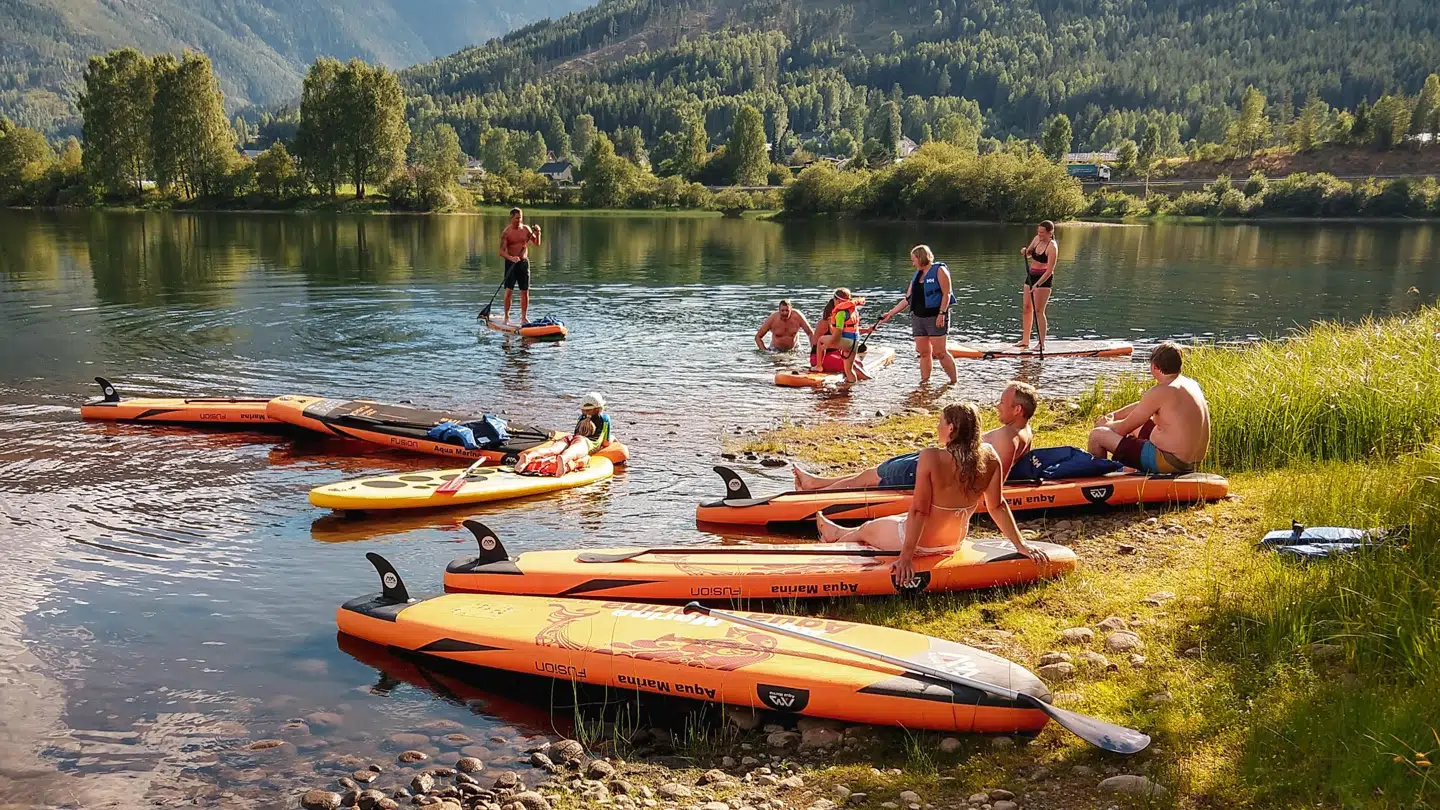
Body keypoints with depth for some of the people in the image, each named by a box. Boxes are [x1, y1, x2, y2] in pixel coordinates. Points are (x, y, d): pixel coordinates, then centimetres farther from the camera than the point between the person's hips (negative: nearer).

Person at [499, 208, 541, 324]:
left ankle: (524, 317, 14)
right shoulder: (506, 232, -8)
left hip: (524, 262, 3)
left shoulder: (526, 229, 4)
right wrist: (511, 258, -31)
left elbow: (537, 243, 11)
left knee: (525, 291, 5)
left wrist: (537, 233, -8)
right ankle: (506, 316, 3)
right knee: (508, 290, -7)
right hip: (511, 262, -3)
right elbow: (501, 252, -12)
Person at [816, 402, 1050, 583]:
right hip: (955, 539, 6)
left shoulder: (931, 457, -28)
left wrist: (906, 556, -21)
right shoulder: (989, 457, -14)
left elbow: (919, 510, -26)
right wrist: (1020, 543, 1)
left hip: (922, 541, -6)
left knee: (866, 529, 26)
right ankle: (840, 533, 58)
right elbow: (997, 506, -10)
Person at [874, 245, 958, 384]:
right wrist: (890, 314, 15)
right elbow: (907, 299, 19)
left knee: (939, 352, -10)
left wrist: (942, 314, -19)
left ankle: (954, 381, -1)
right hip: (918, 317, 7)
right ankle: (925, 382, 8)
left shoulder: (939, 270, -3)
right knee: (924, 353, 5)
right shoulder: (917, 275, 18)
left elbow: (946, 294, -10)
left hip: (935, 316, -7)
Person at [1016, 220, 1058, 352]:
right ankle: (1025, 340, 15)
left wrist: (1037, 285, -29)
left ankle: (1042, 344, -6)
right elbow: (1028, 254, 17)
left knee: (1038, 310, -10)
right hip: (1031, 276, 8)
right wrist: (1025, 251, -7)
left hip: (1044, 279, -8)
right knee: (1026, 308, 8)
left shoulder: (1052, 247, -18)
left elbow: (1049, 270, -22)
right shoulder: (1037, 239, 3)